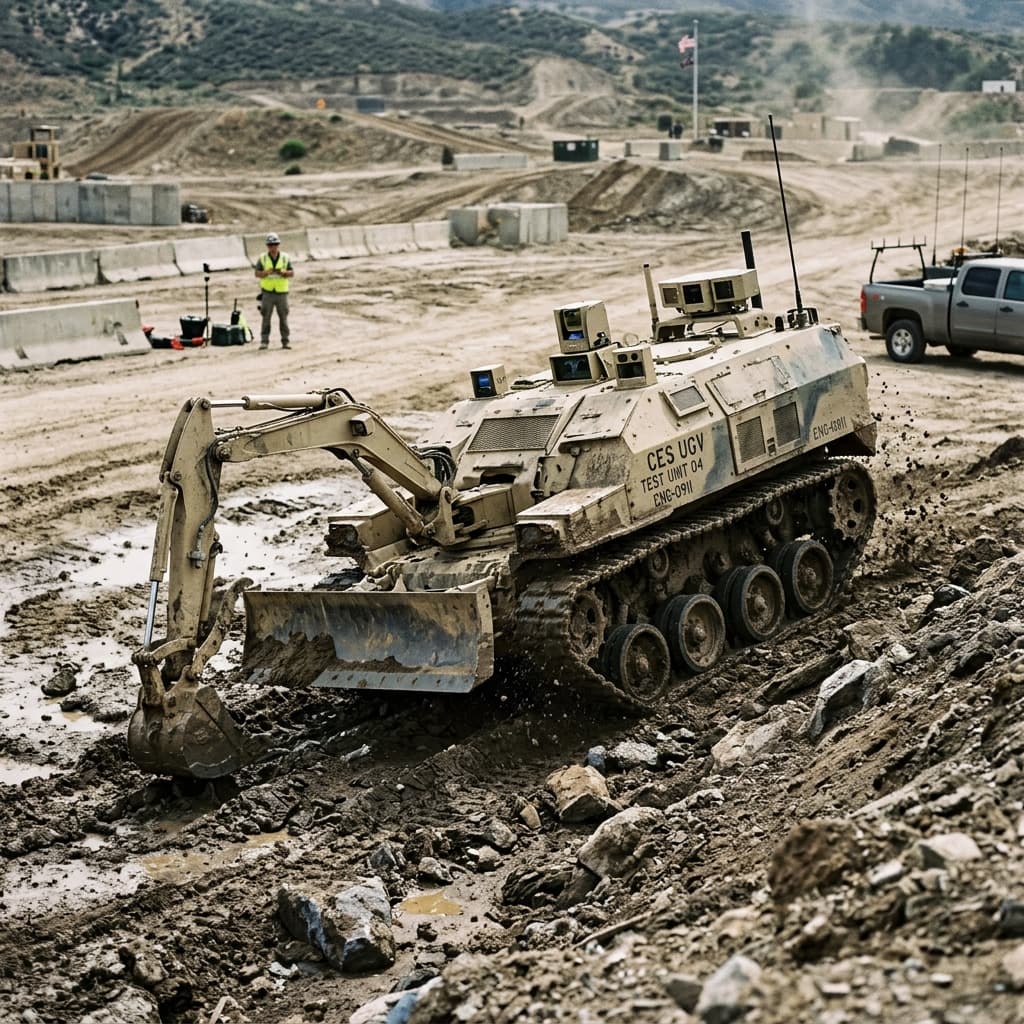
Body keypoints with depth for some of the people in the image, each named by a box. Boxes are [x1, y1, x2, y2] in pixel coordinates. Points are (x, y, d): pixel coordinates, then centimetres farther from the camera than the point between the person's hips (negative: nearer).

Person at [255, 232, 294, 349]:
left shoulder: (285, 257, 5)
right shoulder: (262, 258, 4)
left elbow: (292, 273, 2)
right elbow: (257, 273, 1)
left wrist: (283, 272, -17)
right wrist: (266, 272, -18)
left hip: (282, 292, 1)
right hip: (267, 292, 0)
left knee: (283, 317, 3)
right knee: (266, 317, -2)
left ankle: (286, 341, 7)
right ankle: (264, 341, 0)